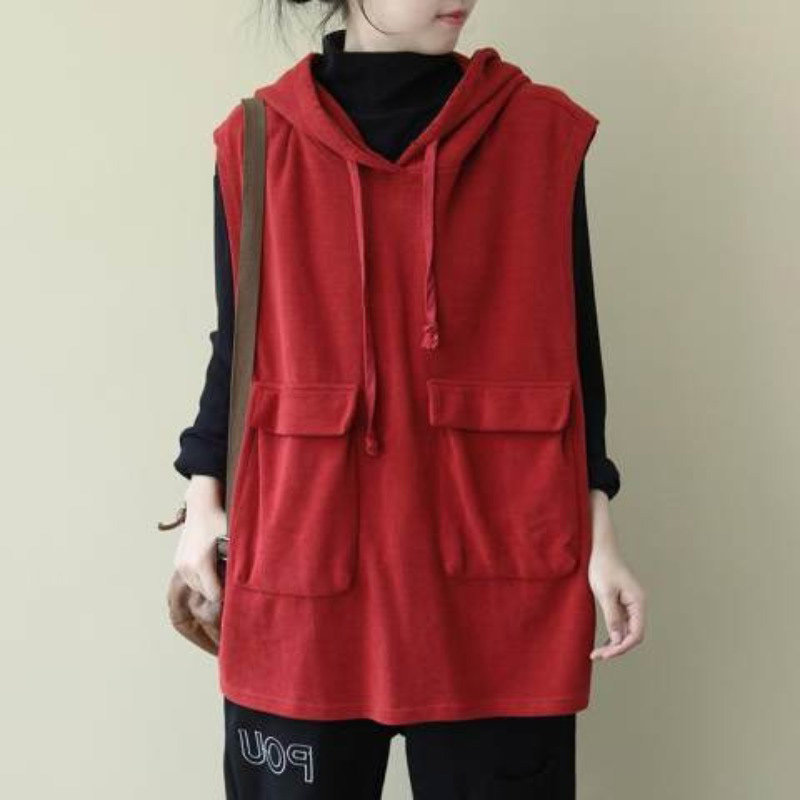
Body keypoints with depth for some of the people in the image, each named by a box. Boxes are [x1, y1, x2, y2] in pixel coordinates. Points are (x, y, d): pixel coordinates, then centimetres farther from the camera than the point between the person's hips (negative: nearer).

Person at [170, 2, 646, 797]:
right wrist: (203, 498, 4)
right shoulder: (256, 143, 3)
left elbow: (574, 348, 3)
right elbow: (236, 342, 8)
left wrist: (596, 533, 0)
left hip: (496, 562, 0)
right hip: (301, 549, 1)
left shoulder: (545, 133, 2)